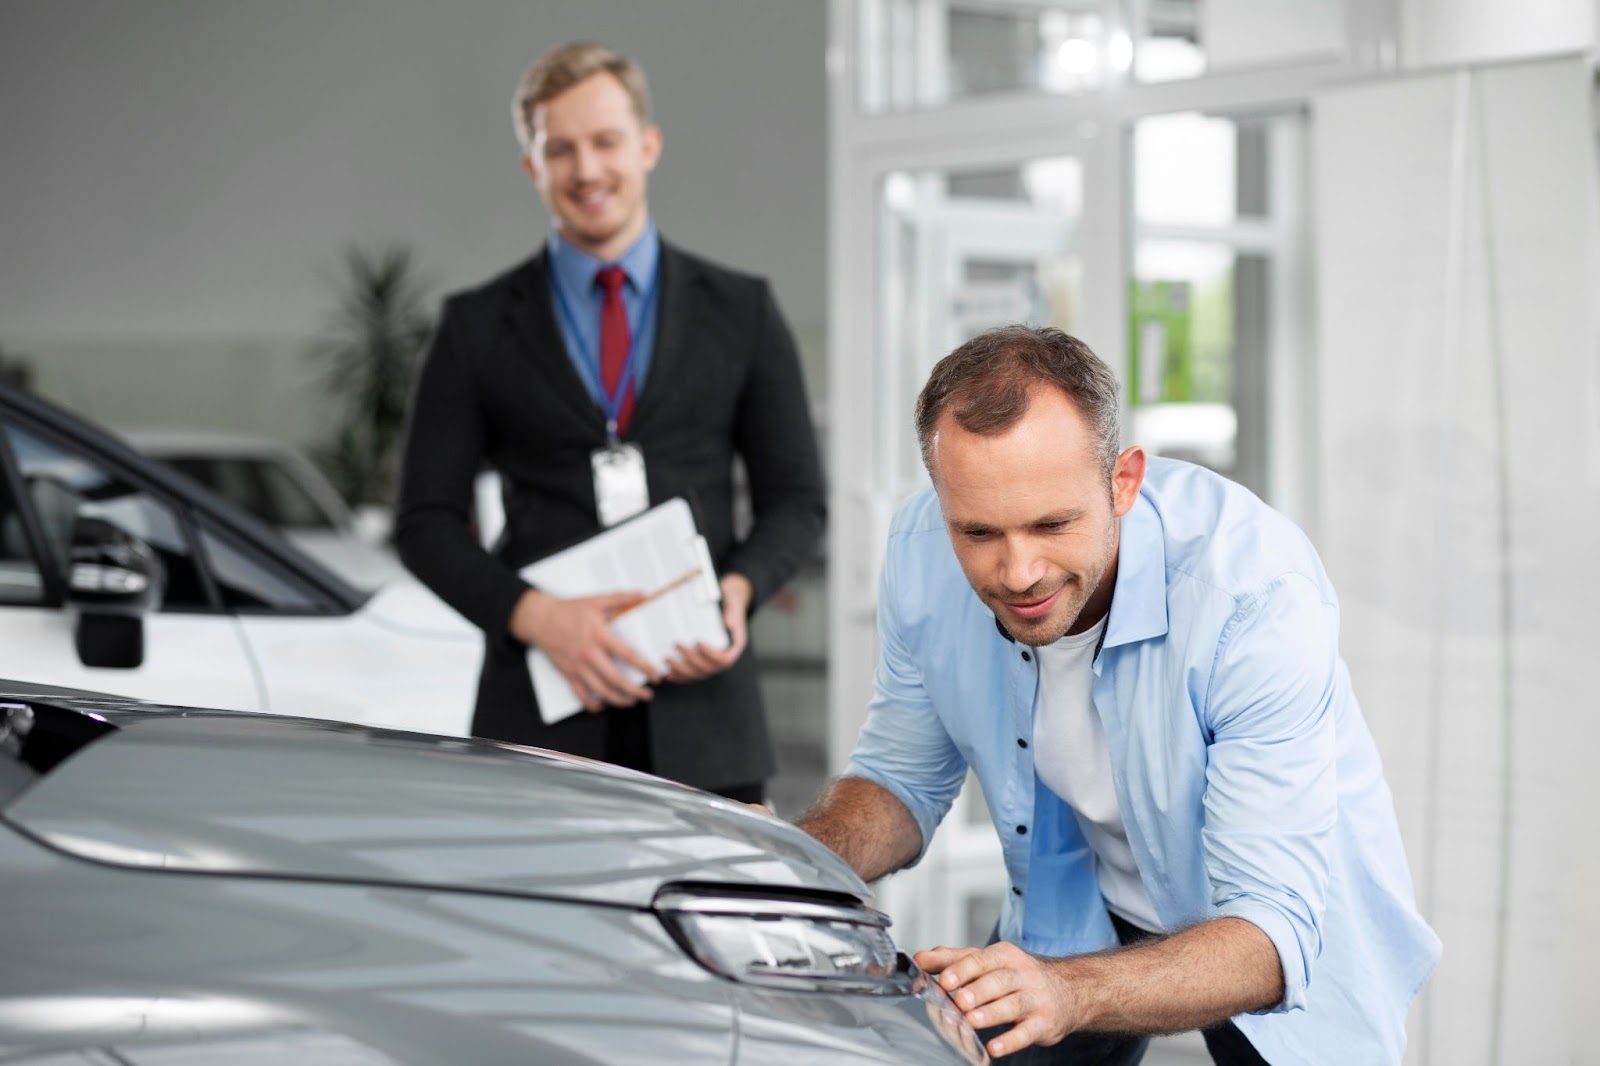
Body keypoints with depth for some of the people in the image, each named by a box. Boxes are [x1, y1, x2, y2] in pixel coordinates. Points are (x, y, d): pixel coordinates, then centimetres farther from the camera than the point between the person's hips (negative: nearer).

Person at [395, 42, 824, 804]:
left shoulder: (742, 312, 12)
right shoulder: (477, 328, 10)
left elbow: (797, 499, 12)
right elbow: (426, 520, 6)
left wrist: (738, 589, -9)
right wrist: (534, 616, -11)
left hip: (699, 718, 1)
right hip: (544, 711, -1)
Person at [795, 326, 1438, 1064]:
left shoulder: (1259, 592, -38)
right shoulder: (921, 553, -23)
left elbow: (1275, 930, -40)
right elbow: (903, 780, -5)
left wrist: (1066, 993, -57)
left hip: (1296, 940, -2)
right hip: (1083, 911, 2)